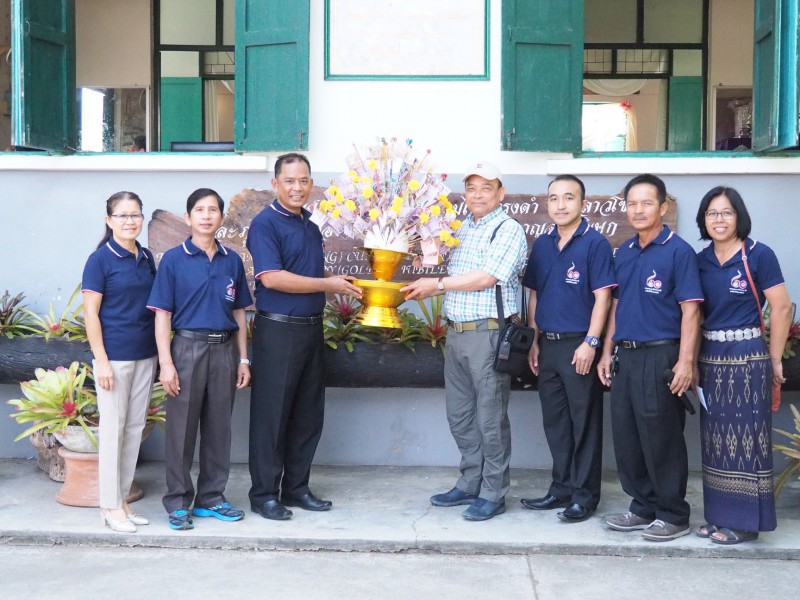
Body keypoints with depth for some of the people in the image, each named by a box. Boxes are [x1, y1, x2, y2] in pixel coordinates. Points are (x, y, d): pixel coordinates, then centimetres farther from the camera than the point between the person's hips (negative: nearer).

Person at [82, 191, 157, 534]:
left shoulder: (147, 258, 8)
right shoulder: (100, 259, -8)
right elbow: (91, 314, -10)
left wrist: (160, 354, 10)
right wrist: (101, 360, -15)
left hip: (145, 355, 6)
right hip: (114, 356, -6)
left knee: (135, 428, 10)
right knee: (113, 428, 1)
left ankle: (123, 498, 21)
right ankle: (111, 506, 11)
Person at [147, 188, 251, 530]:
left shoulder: (232, 261, 8)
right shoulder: (174, 260, -2)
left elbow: (239, 313, 12)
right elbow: (162, 315, -4)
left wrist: (243, 359, 8)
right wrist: (166, 363, -11)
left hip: (224, 350, 4)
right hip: (188, 347, -3)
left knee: (219, 426, 9)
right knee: (182, 428, 2)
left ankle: (211, 498, 22)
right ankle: (178, 503, 13)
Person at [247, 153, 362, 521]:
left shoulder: (310, 227, 16)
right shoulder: (265, 224, -9)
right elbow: (271, 277, -20)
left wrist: (342, 285, 5)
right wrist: (328, 285, -16)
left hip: (311, 328, 8)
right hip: (278, 329, -8)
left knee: (308, 415, 12)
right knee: (271, 415, 0)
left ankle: (296, 488, 24)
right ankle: (264, 494, 11)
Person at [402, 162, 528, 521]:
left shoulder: (507, 230, -8)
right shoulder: (463, 230, 17)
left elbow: (485, 278, -17)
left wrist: (438, 284, -10)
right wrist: (425, 289, 4)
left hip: (488, 334, -8)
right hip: (456, 331, 8)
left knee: (490, 419, 0)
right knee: (459, 417, 14)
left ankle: (493, 494, 10)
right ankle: (469, 485, 26)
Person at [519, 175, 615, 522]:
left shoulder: (595, 243, -8)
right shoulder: (542, 245, 11)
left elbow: (602, 297, -12)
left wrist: (591, 343, -17)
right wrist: (533, 341, 10)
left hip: (579, 345, -6)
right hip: (548, 345, 6)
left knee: (584, 422, 2)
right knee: (554, 421, 13)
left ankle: (585, 495, 12)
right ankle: (561, 488, 24)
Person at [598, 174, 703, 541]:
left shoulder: (678, 252, -8)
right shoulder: (623, 253, 13)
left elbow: (690, 310, -12)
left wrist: (685, 362, -19)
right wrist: (607, 353, 14)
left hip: (659, 356, -7)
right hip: (625, 357, 7)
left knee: (661, 440, 0)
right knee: (626, 438, 12)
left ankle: (673, 515, 14)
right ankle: (644, 507, 26)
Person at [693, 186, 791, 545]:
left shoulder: (758, 255, -8)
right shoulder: (700, 260, 8)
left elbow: (782, 308, -8)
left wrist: (774, 361, -5)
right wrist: (694, 359, 7)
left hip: (746, 357, -6)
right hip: (710, 357, 6)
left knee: (745, 436, 0)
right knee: (716, 438, 11)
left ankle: (745, 521, 9)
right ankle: (720, 516, 21)